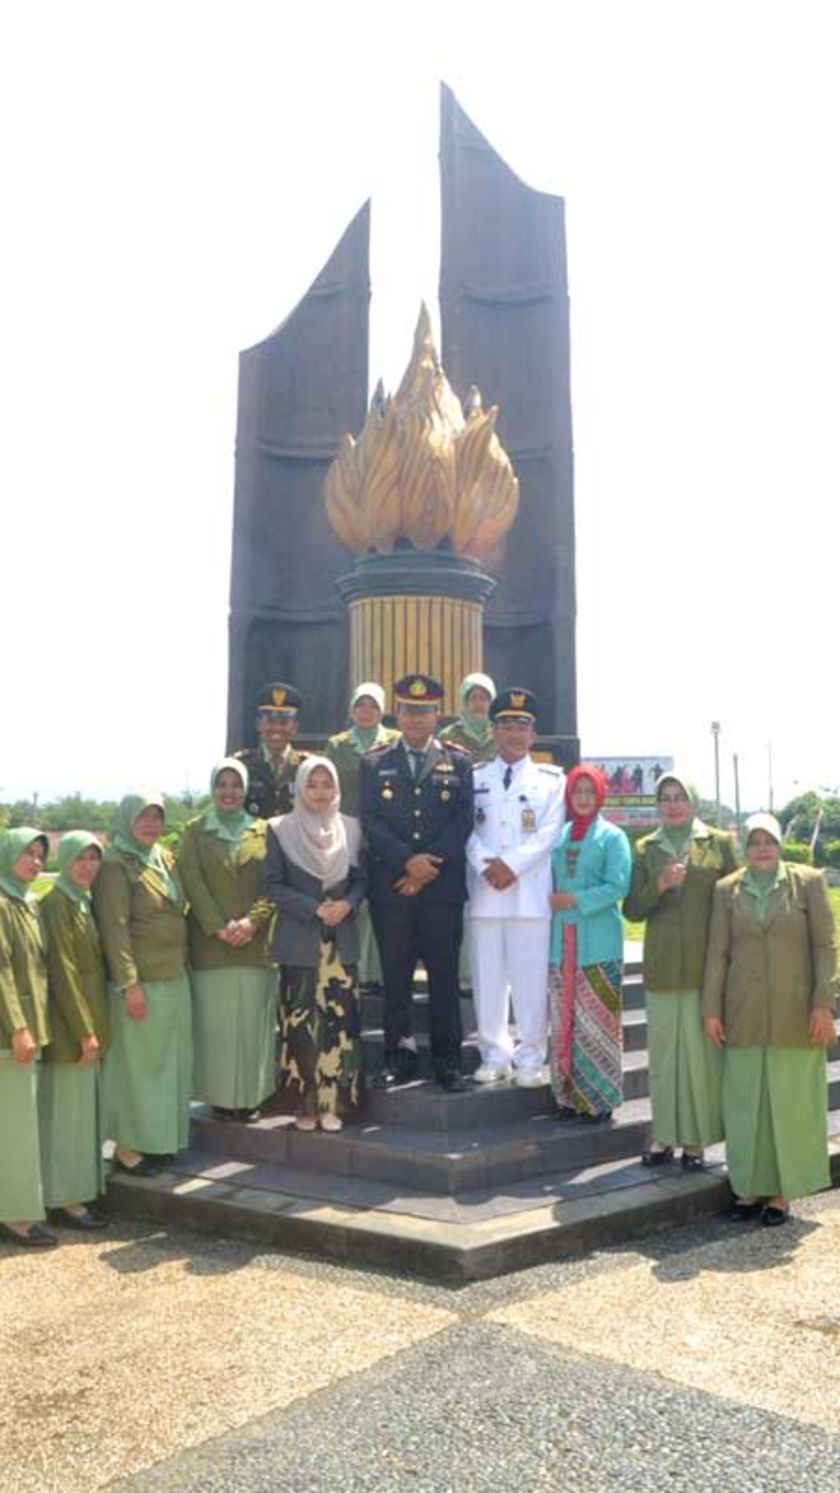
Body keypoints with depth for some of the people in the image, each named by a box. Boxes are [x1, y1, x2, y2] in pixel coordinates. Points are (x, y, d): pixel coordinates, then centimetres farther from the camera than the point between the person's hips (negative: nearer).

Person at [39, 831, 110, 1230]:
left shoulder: (85, 901, 12)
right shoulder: (56, 903, -14)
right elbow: (62, 969, -18)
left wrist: (94, 1027, 12)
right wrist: (84, 1029, -18)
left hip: (91, 1020, 8)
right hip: (70, 1024, -8)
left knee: (86, 1109, 13)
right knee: (67, 1111, -1)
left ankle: (83, 1189, 22)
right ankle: (65, 1199, 7)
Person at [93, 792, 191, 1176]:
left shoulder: (166, 859, 13)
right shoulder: (115, 866, -11)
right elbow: (114, 928, -16)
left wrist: (184, 963, 13)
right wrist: (129, 983, -20)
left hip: (175, 978, 8)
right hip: (141, 982, -8)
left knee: (171, 1062, 12)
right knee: (136, 1064, 0)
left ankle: (158, 1139, 23)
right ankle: (126, 1147, 11)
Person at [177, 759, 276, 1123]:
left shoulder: (262, 831, 11)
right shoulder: (195, 832, 8)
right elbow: (192, 882, -2)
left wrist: (252, 921, -12)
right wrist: (218, 927, -13)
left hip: (255, 941, 1)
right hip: (211, 942, -1)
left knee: (253, 1021, 2)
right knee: (215, 1022, -1)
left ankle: (250, 1096, 10)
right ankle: (221, 1097, 7)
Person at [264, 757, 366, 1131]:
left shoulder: (350, 828, 8)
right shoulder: (280, 829, 0)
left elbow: (360, 878, 12)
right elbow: (273, 885, -3)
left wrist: (347, 904, -9)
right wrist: (314, 908, -13)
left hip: (341, 940, 2)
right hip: (299, 941, -2)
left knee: (340, 1020, 0)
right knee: (300, 1023, -1)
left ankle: (333, 1103, 9)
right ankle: (305, 1104, 9)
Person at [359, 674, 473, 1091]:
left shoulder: (458, 763, 10)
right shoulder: (374, 764, 11)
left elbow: (463, 822, 1)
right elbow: (371, 822, 1)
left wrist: (430, 865, -9)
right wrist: (408, 861, -11)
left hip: (443, 886, 0)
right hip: (390, 886, 1)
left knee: (444, 975, 2)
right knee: (395, 975, 4)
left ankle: (447, 1059, 10)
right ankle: (400, 1056, 14)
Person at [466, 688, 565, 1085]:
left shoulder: (551, 779, 8)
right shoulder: (474, 777, 13)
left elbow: (550, 833, -2)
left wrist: (512, 865, -13)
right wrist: (486, 864, -12)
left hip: (531, 892, -2)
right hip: (484, 891, 2)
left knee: (531, 978, 0)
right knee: (487, 977, 5)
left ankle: (530, 1059, 10)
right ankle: (495, 1056, 16)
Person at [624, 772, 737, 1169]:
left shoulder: (719, 843, 4)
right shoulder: (646, 849, 9)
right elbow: (632, 910, 5)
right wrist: (659, 886, -13)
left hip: (706, 964, -1)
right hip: (662, 965, 2)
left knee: (701, 1050, 0)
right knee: (662, 1050, 5)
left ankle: (695, 1138, 10)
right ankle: (663, 1135, 14)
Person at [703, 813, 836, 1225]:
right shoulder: (727, 890, 6)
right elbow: (717, 952, 5)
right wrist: (712, 1009, 2)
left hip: (795, 1014, -1)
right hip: (744, 1016, 2)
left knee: (791, 1101, 4)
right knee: (744, 1101, 5)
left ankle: (782, 1192, 15)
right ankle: (749, 1188, 17)